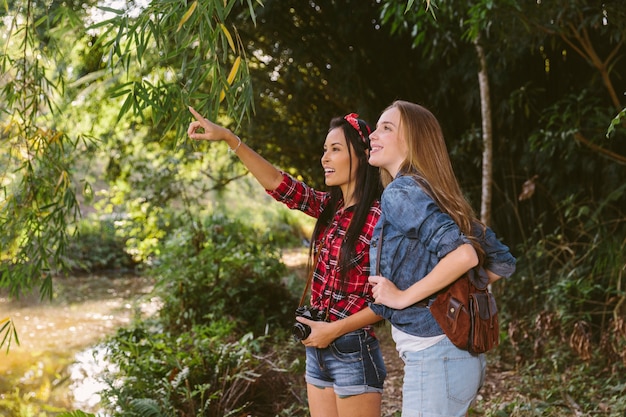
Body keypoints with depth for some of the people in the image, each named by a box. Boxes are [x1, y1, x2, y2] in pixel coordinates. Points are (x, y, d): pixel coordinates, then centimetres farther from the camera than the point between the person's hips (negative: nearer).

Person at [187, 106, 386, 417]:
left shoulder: (379, 218, -15)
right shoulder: (330, 207, 6)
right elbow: (277, 182, 2)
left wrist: (334, 329, -14)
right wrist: (227, 137, -6)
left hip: (353, 352, -7)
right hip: (318, 348, 7)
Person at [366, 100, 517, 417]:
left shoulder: (400, 192, -13)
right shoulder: (437, 196, 13)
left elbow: (463, 254, -27)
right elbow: (502, 263, 16)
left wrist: (403, 296, -18)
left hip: (434, 358, -9)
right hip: (460, 352, 9)